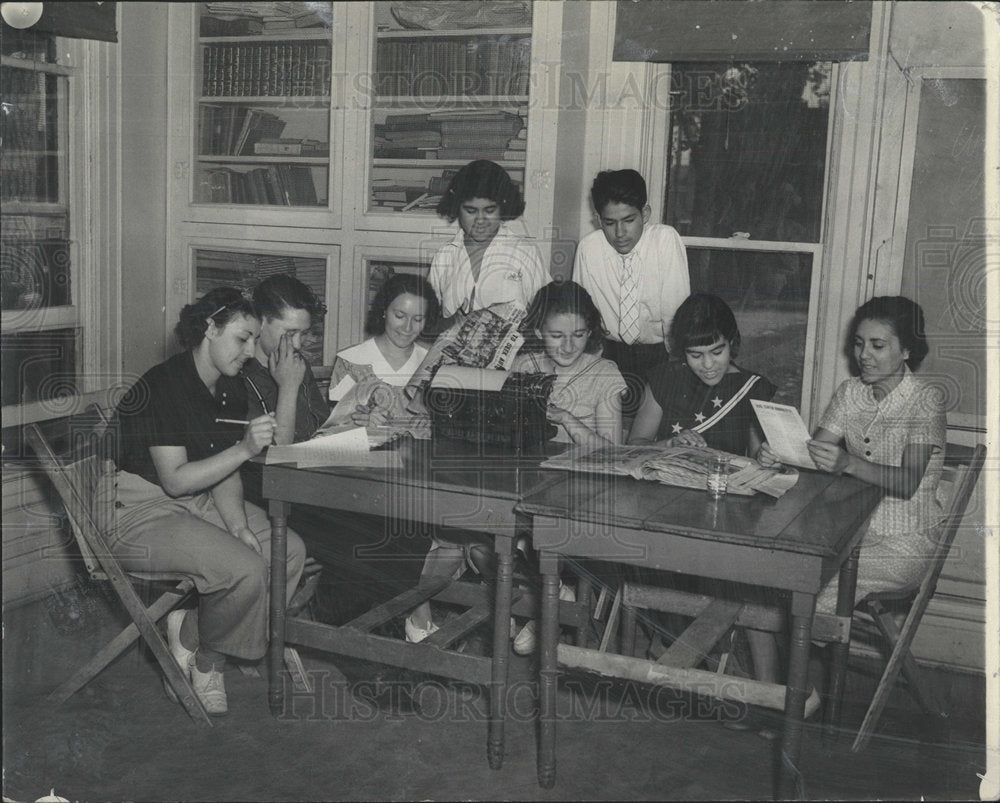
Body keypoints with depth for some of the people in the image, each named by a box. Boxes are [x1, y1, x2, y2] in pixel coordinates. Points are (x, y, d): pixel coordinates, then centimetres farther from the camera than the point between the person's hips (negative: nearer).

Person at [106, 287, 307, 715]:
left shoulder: (231, 391, 7)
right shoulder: (162, 385, -20)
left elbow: (224, 472, 8)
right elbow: (175, 479, -24)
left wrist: (238, 524, -9)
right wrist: (244, 448, -31)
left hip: (198, 503, 9)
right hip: (140, 512, -9)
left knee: (291, 550, -6)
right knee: (245, 569, -28)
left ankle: (189, 627, 0)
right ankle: (206, 663, -1)